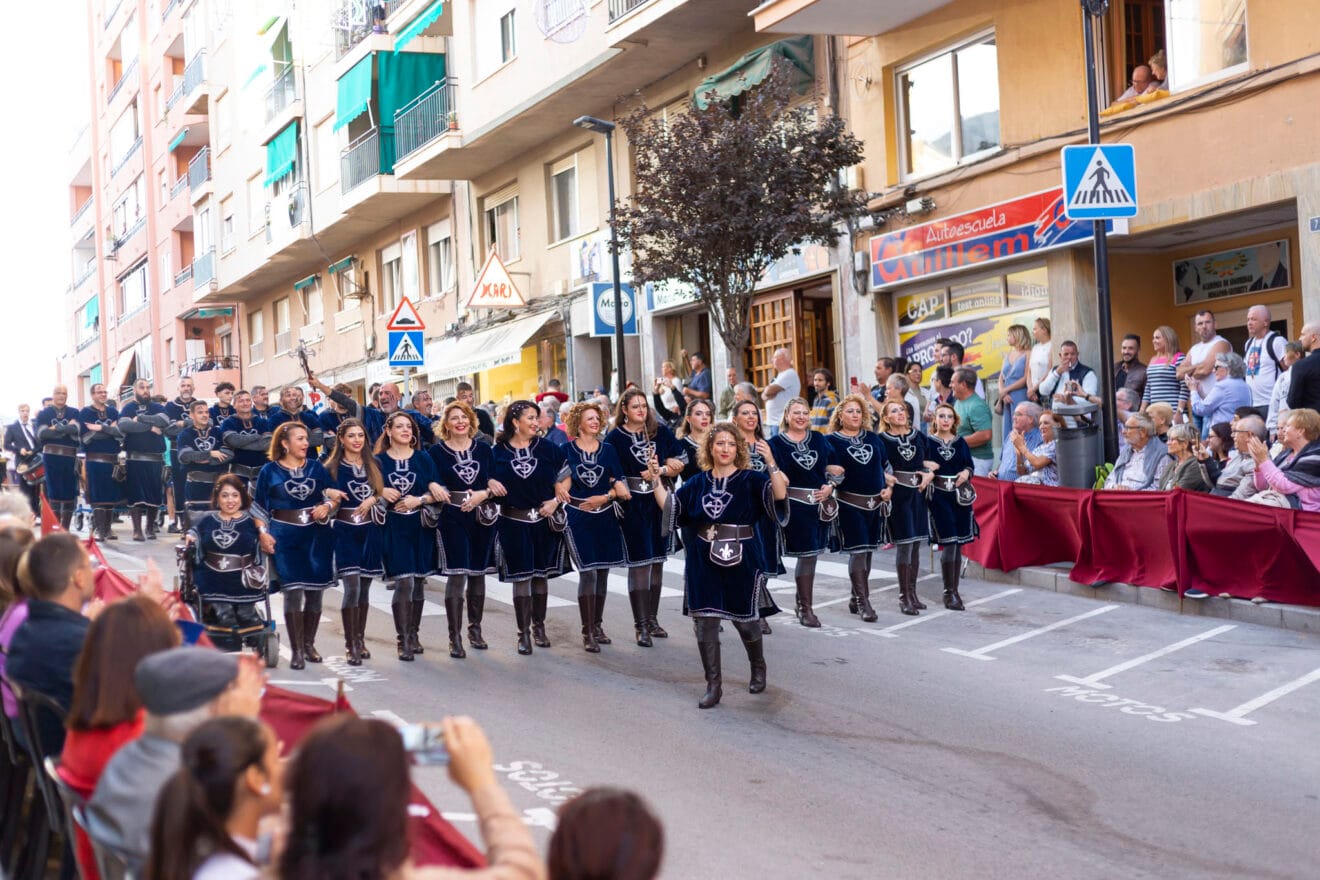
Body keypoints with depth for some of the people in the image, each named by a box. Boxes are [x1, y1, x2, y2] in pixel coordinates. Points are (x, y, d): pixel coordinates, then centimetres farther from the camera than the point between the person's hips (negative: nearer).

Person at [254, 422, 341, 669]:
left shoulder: (316, 467, 7)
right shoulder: (270, 471, 2)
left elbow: (335, 497, 11)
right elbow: (259, 507, 3)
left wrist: (328, 506, -10)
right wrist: (262, 534, -8)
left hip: (317, 536, 3)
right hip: (285, 537, -3)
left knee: (315, 590, 4)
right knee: (293, 590, -10)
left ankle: (309, 644, 20)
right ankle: (296, 650, -1)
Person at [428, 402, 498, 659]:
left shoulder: (483, 450, 9)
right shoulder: (436, 452, 0)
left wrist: (483, 494, -10)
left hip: (482, 519, 4)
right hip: (452, 520, -3)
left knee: (478, 573, 11)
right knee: (456, 576, -7)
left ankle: (475, 629, 26)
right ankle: (455, 637, -1)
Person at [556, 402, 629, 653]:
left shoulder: (608, 450, 9)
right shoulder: (567, 450, 1)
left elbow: (619, 483, 7)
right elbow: (561, 483, 1)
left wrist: (605, 497, -10)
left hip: (605, 517, 4)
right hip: (578, 517, -4)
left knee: (602, 572, 8)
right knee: (587, 573, -11)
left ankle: (597, 625, 22)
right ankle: (587, 633, -7)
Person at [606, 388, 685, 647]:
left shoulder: (661, 432, 7)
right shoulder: (615, 438, -3)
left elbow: (679, 463, 5)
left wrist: (659, 471, -13)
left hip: (660, 505, 4)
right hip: (633, 508, -4)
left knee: (657, 562, 10)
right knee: (639, 564, -5)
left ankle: (652, 619, 21)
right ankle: (641, 625, 1)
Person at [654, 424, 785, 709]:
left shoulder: (751, 480, -3)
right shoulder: (698, 483, 7)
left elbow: (780, 494, -19)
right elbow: (668, 506, 7)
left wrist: (771, 463, -30)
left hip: (742, 564, -3)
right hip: (704, 565, 3)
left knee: (745, 619, 10)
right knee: (705, 623, -1)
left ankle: (758, 667, 39)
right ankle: (713, 685, 9)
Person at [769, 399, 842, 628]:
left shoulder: (819, 439, 11)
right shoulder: (777, 443, -1)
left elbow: (834, 467, 12)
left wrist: (830, 486, -4)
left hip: (821, 503, 4)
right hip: (795, 504, -4)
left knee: (811, 553, 9)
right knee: (807, 553, -5)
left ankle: (801, 599, 27)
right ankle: (805, 608, 6)